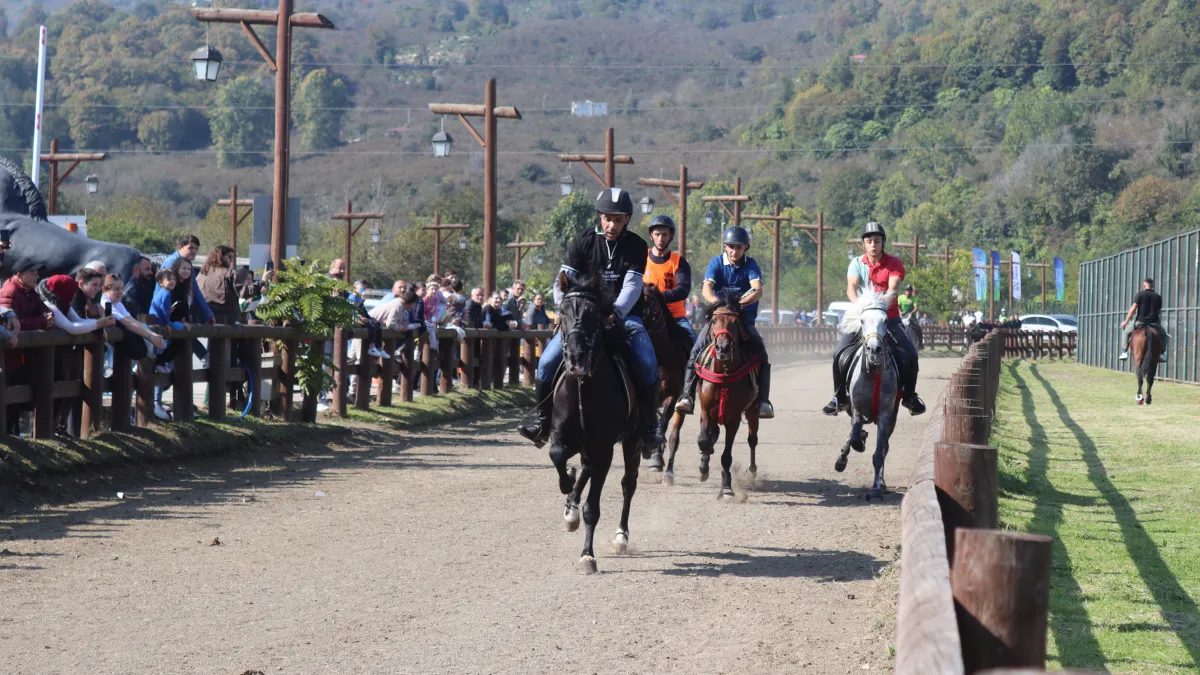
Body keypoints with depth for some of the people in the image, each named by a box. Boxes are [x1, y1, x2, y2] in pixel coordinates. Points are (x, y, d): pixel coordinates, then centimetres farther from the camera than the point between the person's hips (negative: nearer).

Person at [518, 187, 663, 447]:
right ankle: (542, 419, -2)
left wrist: (616, 312, -30)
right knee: (548, 360, -18)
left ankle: (649, 425, -11)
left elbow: (632, 285, -12)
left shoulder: (636, 246, 0)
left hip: (624, 316, -1)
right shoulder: (583, 242, 2)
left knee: (647, 364, -26)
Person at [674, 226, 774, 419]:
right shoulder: (716, 263, -2)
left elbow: (758, 290, -20)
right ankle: (687, 397, -21)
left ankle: (763, 402, -20)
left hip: (745, 318, 0)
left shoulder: (751, 265, -3)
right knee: (696, 351, -20)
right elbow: (706, 288, -18)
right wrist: (715, 300, -42)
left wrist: (745, 301, -43)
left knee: (761, 354, -21)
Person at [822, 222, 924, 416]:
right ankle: (839, 397, -2)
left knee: (910, 354, -14)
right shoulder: (856, 263, 3)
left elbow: (894, 288, -16)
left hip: (889, 317, 0)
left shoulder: (894, 263, 0)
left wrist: (884, 304, -36)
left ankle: (909, 395, 6)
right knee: (840, 353, -17)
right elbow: (851, 287, -13)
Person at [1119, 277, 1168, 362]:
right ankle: (1162, 353, 15)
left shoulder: (1140, 294, -4)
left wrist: (1126, 321, -1)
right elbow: (1159, 312, 13)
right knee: (1163, 335, 29)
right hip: (1154, 323, 3)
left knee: (1125, 331, 21)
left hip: (1140, 322, -3)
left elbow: (1133, 309, -8)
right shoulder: (1158, 297, 8)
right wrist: (1159, 324, 26)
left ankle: (1124, 352, 10)